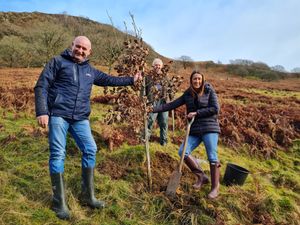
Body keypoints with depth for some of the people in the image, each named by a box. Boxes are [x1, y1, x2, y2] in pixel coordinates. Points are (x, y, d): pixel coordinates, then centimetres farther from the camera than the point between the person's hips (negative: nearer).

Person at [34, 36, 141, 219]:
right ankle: (59, 203, 8)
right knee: (58, 154, -4)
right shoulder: (58, 62, 3)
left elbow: (110, 80, 27)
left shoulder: (91, 71, 18)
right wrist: (42, 112, -13)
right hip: (58, 115, -5)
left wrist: (131, 80, 27)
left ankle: (88, 196, 16)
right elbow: (41, 86, -3)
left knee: (90, 150, 1)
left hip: (80, 118, 5)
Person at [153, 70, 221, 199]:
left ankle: (215, 188, 11)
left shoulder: (209, 91, -1)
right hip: (194, 130, 4)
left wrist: (196, 113, -13)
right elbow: (172, 105, 5)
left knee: (212, 157, -6)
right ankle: (201, 176, 8)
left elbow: (215, 109, -9)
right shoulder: (188, 94, 8)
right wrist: (154, 109, -3)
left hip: (209, 128, -4)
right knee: (183, 152, -10)